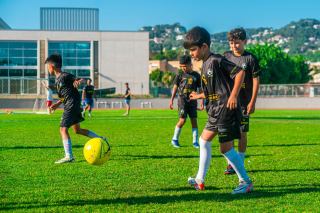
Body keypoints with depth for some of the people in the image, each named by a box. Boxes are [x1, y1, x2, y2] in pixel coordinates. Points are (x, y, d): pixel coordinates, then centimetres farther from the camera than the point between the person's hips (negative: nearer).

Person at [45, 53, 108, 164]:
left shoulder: (64, 76, -13)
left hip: (72, 106, -10)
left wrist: (79, 81, -36)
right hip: (74, 107, 10)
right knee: (77, 130, 19)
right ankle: (101, 139, 30)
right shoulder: (57, 79, 16)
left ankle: (69, 156, -19)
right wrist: (58, 104, 18)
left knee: (63, 129, -14)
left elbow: (82, 80, -15)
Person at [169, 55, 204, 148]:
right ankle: (175, 139, 8)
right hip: (182, 101, -2)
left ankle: (195, 141, 9)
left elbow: (200, 89, 11)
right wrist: (171, 100, 5)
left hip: (192, 102, 2)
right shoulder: (180, 75, 4)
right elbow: (175, 87, 8)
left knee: (194, 121, 0)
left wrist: (202, 101, 7)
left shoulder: (196, 75, 7)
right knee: (182, 120, -9)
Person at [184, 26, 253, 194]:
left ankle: (246, 182, 6)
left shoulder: (216, 60, -13)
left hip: (226, 110, -10)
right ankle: (200, 181, 25)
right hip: (216, 112, 10)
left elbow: (239, 72, -17)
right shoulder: (205, 66, 14)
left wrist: (234, 95, -22)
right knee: (204, 140, 16)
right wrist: (199, 96, 35)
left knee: (225, 148, -6)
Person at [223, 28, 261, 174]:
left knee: (242, 133, 2)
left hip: (243, 102, -3)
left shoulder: (250, 59, -4)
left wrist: (252, 102, -7)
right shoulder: (226, 56, 6)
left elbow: (255, 81, -3)